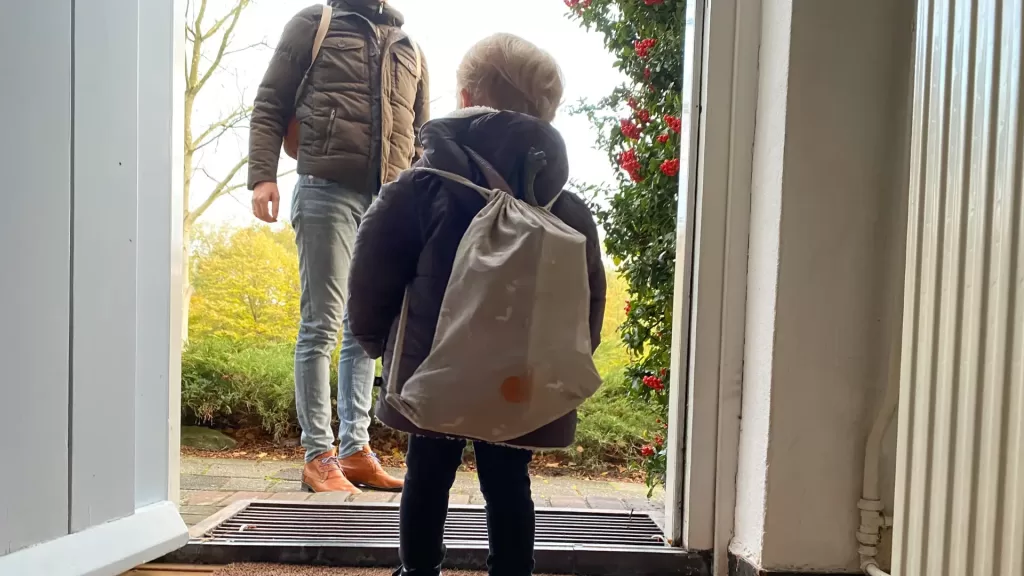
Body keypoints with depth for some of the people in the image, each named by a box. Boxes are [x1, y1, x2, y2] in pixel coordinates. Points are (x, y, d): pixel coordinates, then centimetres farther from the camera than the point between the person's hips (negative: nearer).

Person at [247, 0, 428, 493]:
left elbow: (420, 133, 23)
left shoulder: (409, 49, 22)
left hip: (390, 202, 5)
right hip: (327, 191, -4)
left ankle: (355, 450, 13)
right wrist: (263, 175, -7)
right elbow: (270, 105, 5)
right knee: (322, 326, -4)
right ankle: (318, 456, 3)